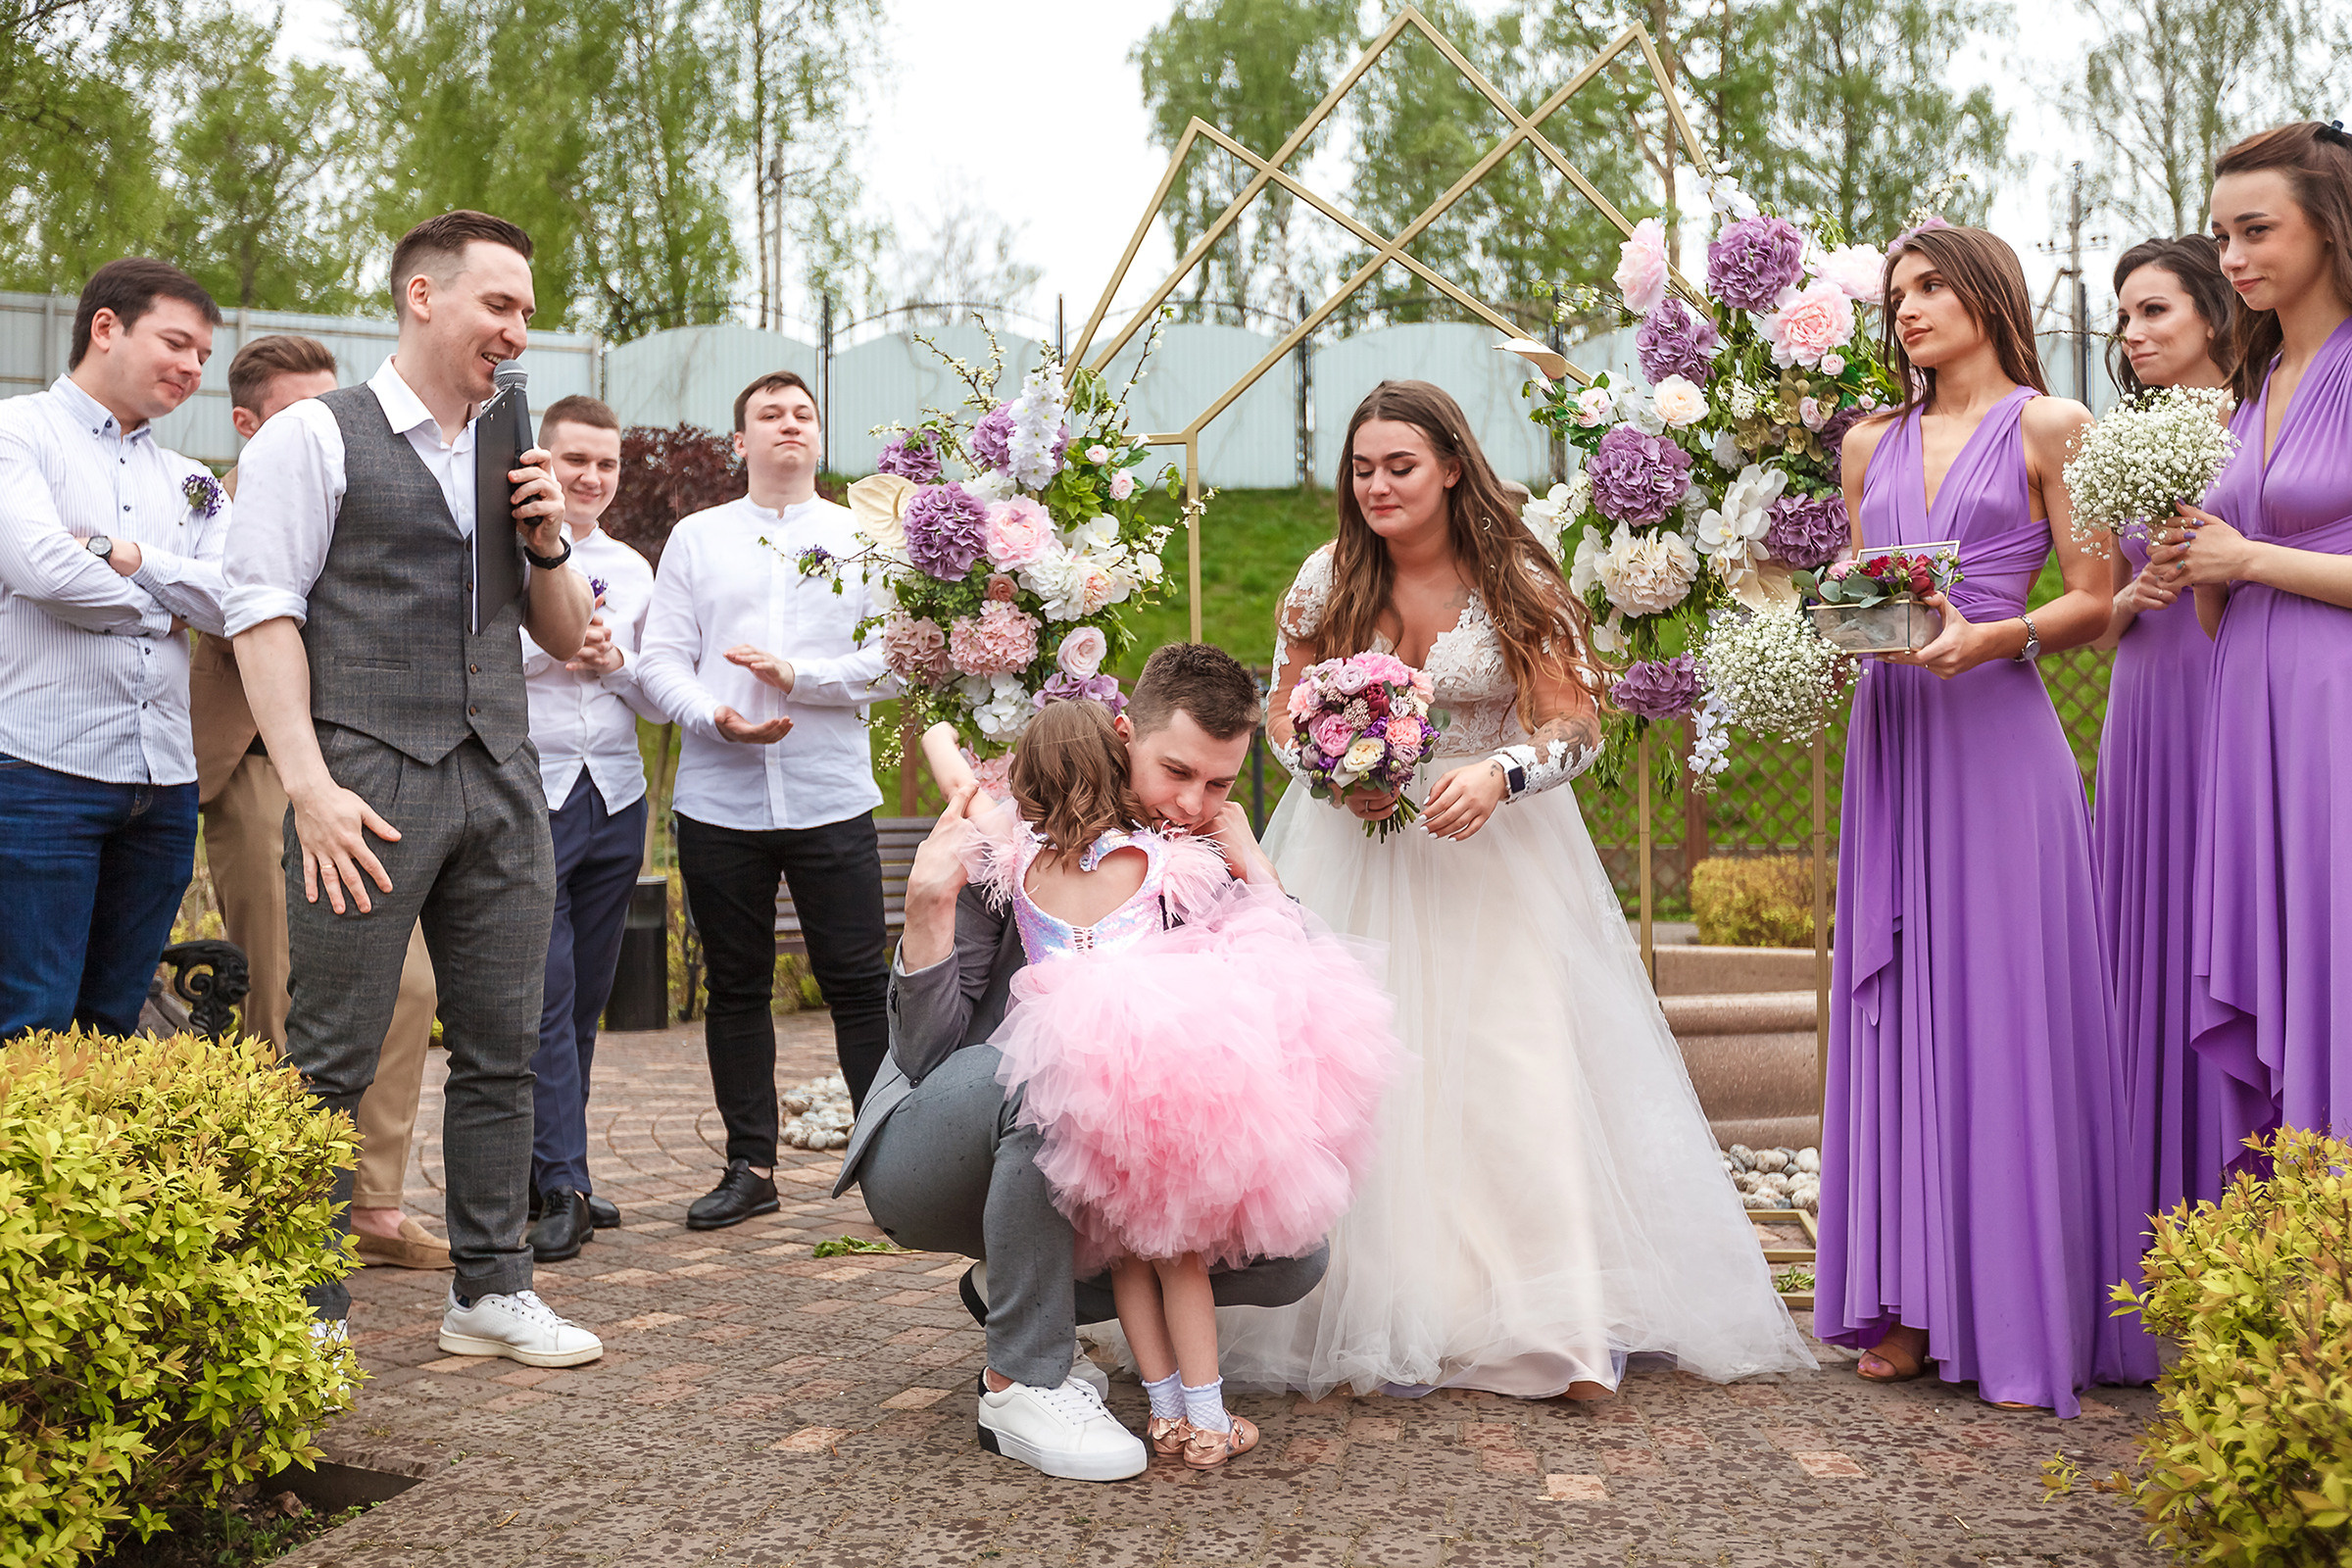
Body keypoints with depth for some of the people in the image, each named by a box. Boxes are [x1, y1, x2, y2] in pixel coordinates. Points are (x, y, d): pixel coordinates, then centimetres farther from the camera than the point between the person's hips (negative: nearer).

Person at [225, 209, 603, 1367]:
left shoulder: (511, 458, 20)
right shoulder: (315, 437, 2)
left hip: (500, 783, 6)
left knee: (501, 1050, 7)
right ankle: (310, 1312, 8)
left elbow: (566, 638, 24)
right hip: (369, 781, -6)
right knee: (332, 1059, -2)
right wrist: (310, 783, -16)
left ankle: (491, 1292, 17)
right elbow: (262, 610, -6)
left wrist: (547, 544, 3)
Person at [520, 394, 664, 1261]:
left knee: (587, 996, 7)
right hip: (527, 793, -5)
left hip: (616, 798, 5)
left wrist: (611, 660, -3)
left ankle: (551, 1173, 16)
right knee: (544, 995, -9)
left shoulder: (632, 569, 18)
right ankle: (562, 1186, -6)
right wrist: (548, 643, -11)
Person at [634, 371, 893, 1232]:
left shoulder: (864, 539, 9)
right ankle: (750, 1167, 18)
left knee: (859, 984, -2)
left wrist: (798, 676, -12)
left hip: (832, 798, -1)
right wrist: (715, 716, -13)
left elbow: (895, 659, 0)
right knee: (736, 989, 8)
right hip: (719, 799, 2)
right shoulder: (695, 538, 11)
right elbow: (660, 660, 5)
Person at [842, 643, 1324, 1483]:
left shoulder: (1208, 866, -3)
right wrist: (929, 905, -32)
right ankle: (1021, 1384, -21)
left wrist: (1258, 874, -15)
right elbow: (926, 1054, -16)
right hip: (926, 1163, -5)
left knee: (1293, 1253, -11)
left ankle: (1020, 1292, 6)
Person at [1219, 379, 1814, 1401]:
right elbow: (1282, 712, 7)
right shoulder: (1327, 579, 0)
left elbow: (1578, 721, -8)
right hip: (1357, 848, 2)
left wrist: (1499, 775, -26)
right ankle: (1388, 1322, 5)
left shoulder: (1516, 580, -6)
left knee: (1529, 1067, -9)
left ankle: (1568, 1324, -1)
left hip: (1496, 855, -1)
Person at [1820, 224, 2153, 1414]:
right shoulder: (1871, 444, 17)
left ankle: (2025, 1315, 3)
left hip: (1997, 741, -5)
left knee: (2005, 1004, -5)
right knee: (1900, 1009, 3)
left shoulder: (2048, 425, 3)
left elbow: (2094, 603, -2)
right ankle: (1916, 1306, 9)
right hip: (1891, 737, 5)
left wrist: (1993, 637, -18)